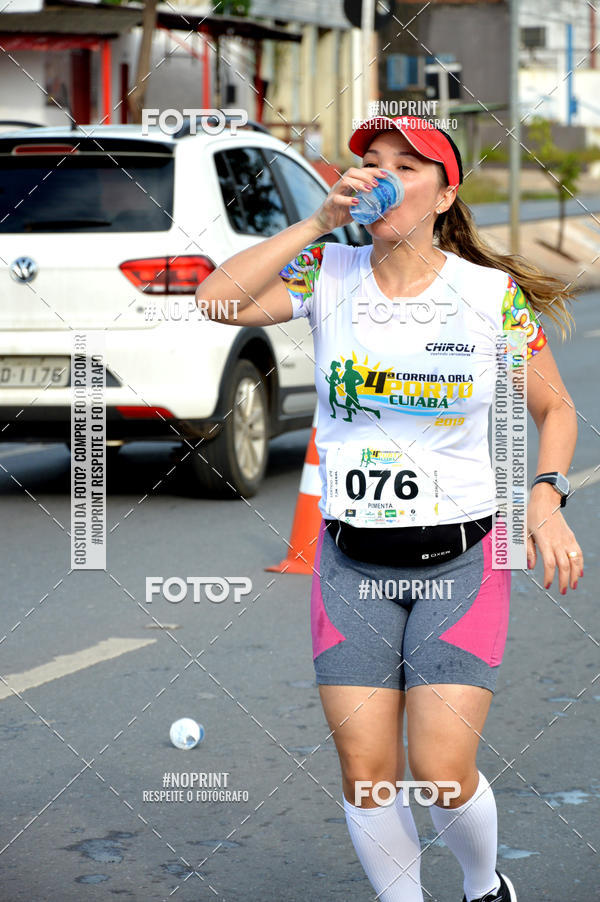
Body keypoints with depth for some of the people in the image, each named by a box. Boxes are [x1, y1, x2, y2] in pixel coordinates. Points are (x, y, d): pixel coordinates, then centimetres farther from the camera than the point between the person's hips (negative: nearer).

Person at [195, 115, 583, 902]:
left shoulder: (495, 293, -3)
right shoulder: (328, 275, 0)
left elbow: (556, 409, 7)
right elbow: (215, 300, -14)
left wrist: (546, 497, -10)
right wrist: (320, 222, -14)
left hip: (461, 561, -2)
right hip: (351, 563, 2)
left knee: (443, 773, -8)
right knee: (366, 772, -2)